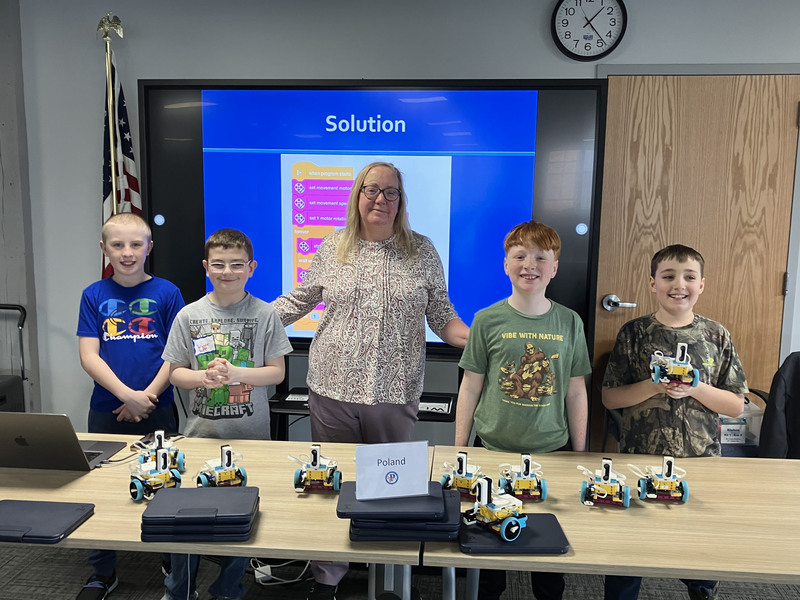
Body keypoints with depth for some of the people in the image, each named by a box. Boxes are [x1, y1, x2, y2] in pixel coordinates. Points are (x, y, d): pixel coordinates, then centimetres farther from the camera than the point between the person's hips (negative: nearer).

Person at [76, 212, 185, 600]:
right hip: (106, 411, 2)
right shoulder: (94, 296, 2)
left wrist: (146, 397, -12)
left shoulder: (166, 292, -4)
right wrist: (128, 395, -15)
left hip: (157, 409, -2)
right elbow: (89, 357, -4)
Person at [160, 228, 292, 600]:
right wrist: (204, 376, -16)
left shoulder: (265, 314, -4)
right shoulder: (189, 315, 1)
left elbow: (277, 372, -3)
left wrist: (235, 373, -18)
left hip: (250, 432, -1)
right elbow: (175, 372, 4)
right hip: (201, 430, 1)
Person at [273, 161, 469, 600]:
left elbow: (441, 315, 4)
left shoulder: (422, 251, 2)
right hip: (333, 388, 1)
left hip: (395, 393, -1)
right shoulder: (331, 248, 5)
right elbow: (299, 300, 12)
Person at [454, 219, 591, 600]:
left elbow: (576, 391, 5)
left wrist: (579, 454, 7)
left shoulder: (569, 322, 0)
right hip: (493, 448, -1)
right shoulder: (488, 320, -5)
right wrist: (459, 449, 1)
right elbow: (470, 387, 0)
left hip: (552, 450, 1)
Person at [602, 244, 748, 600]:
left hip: (701, 461, 2)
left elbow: (736, 406, 2)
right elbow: (609, 397, -4)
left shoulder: (716, 336, 1)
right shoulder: (634, 333, -4)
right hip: (638, 460, -1)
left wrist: (696, 389, -15)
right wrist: (653, 386, -19)